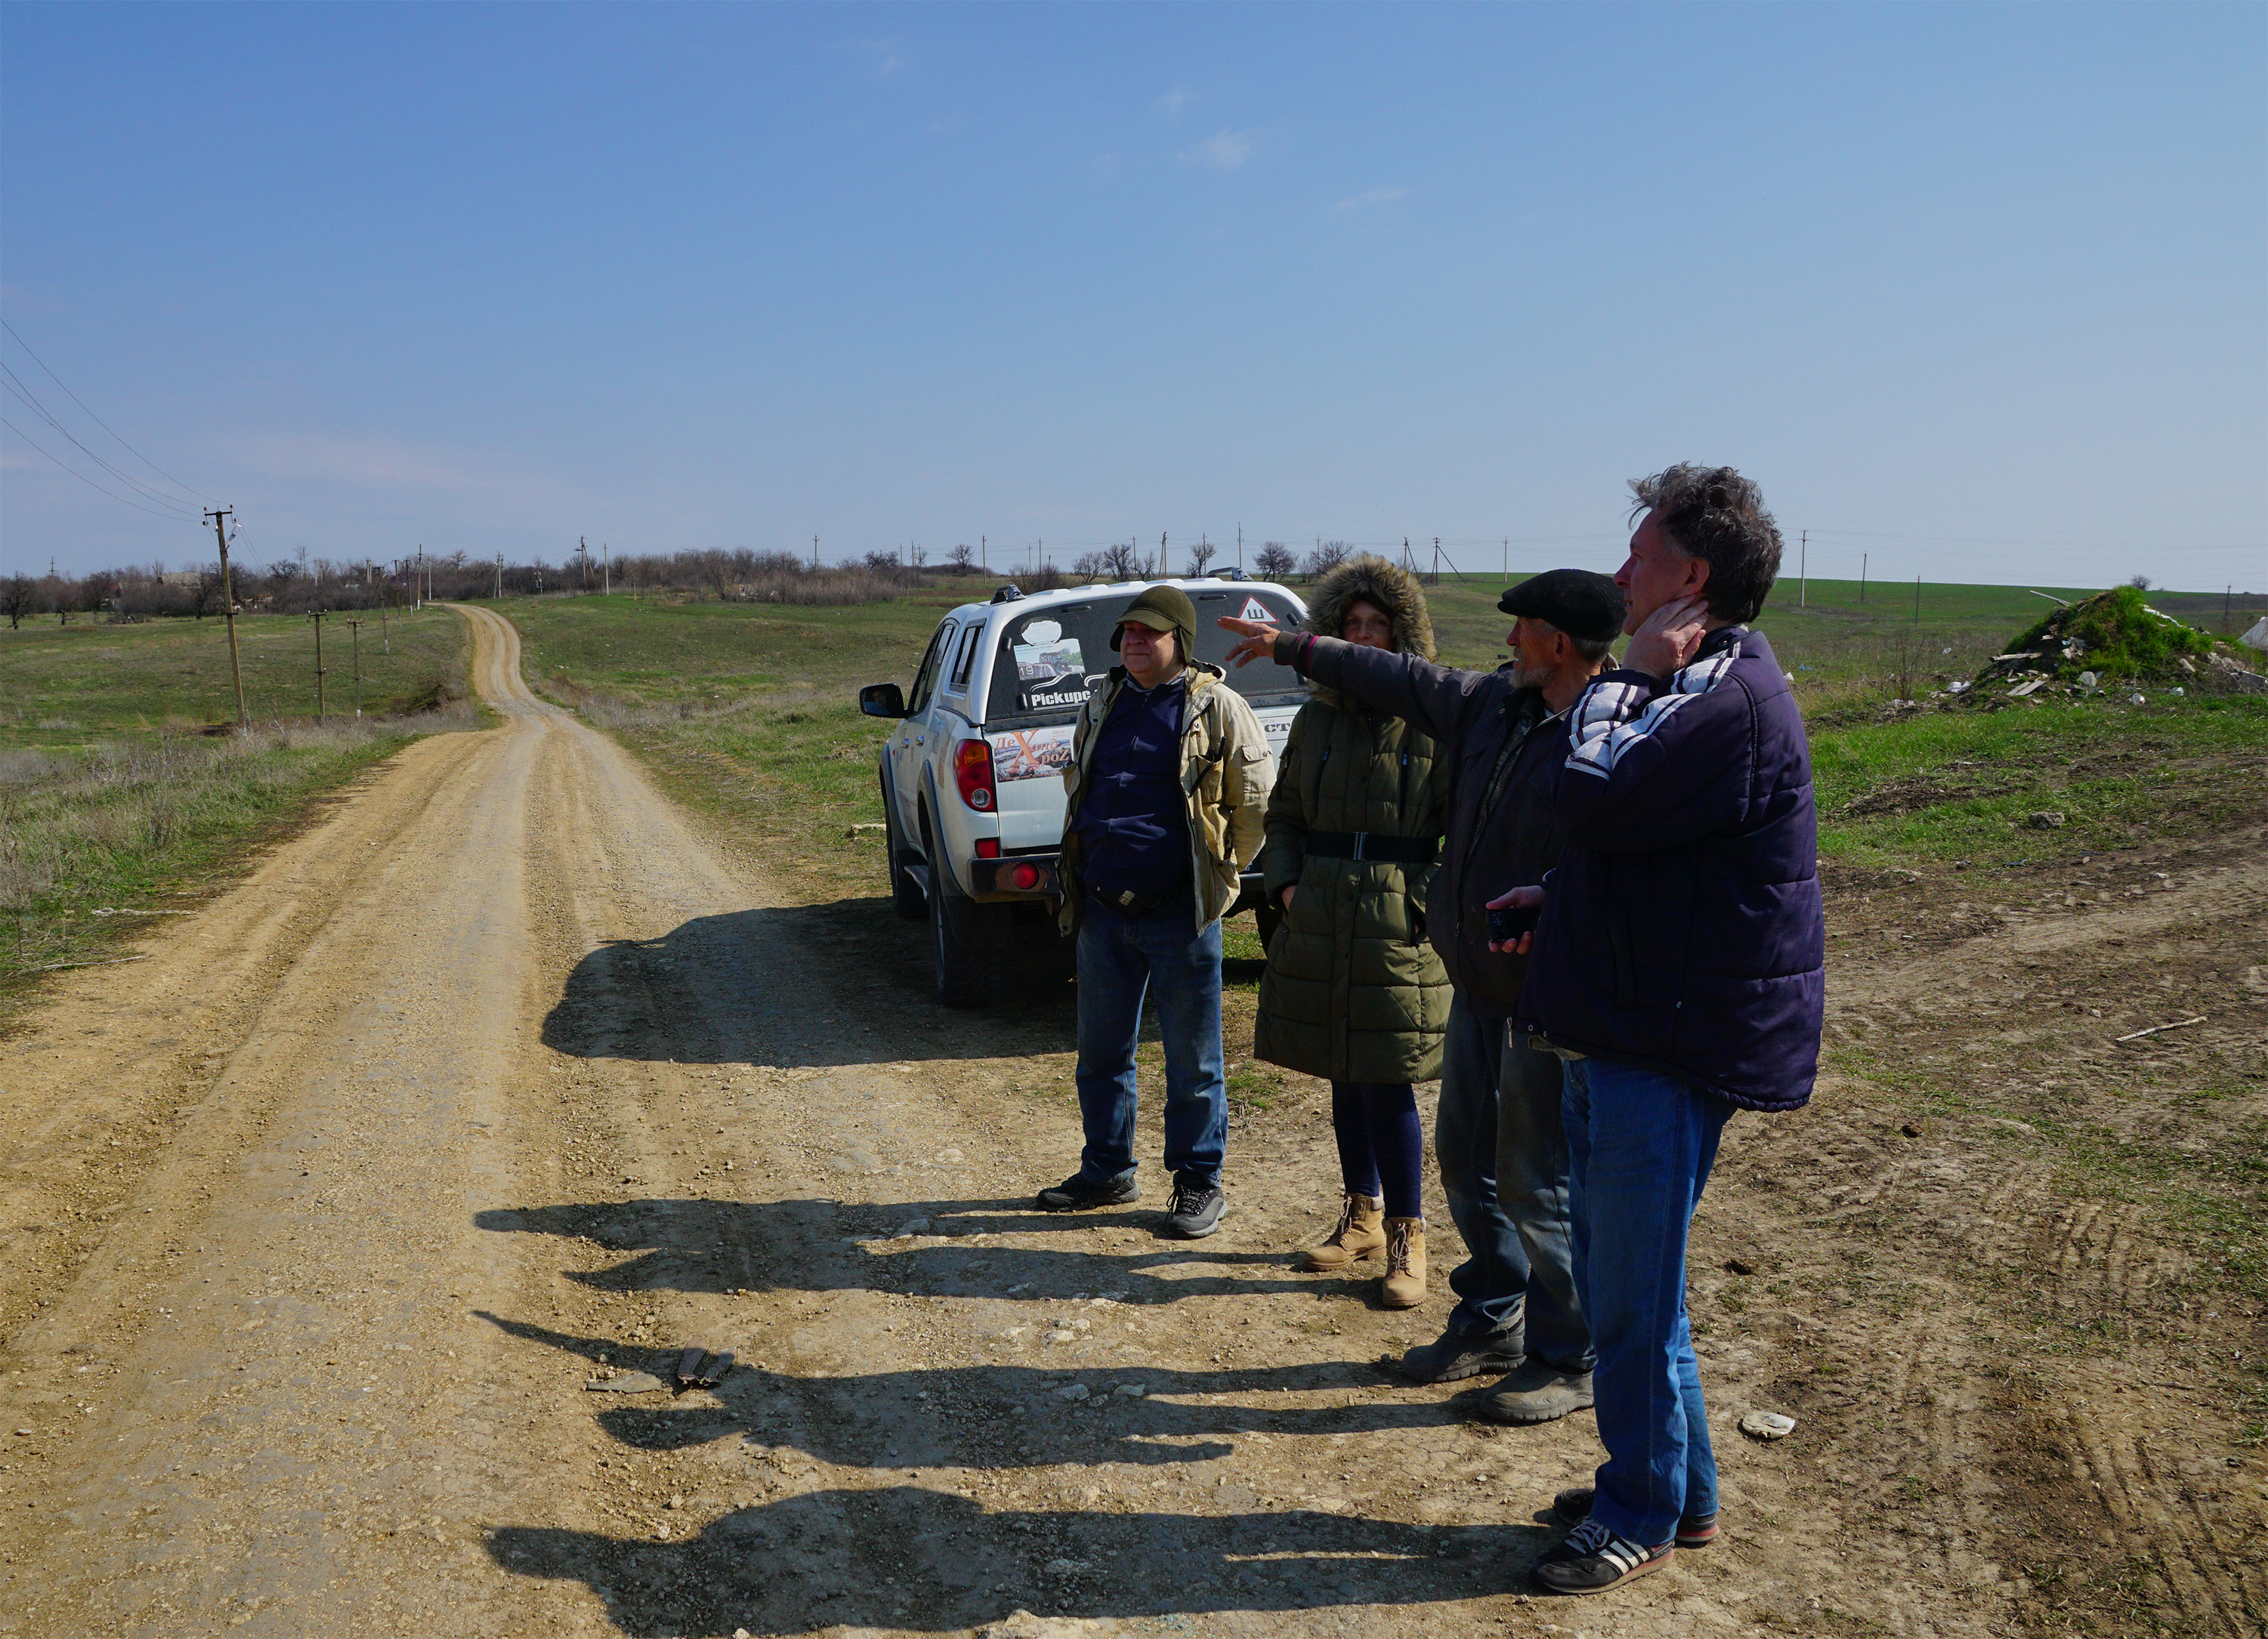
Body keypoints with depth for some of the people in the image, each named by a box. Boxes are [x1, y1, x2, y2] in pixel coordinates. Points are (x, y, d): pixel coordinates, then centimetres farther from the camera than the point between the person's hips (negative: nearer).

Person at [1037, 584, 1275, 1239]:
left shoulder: (1216, 708, -5)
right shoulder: (1101, 704, 11)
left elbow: (1258, 800, 0)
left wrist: (1219, 871, 4)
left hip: (1180, 915, -5)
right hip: (1103, 911, 6)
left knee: (1192, 1060, 4)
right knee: (1101, 1051, 15)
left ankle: (1200, 1184, 17)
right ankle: (1107, 1172, 30)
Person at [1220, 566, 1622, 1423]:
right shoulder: (1493, 703, 6)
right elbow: (1403, 679, 20)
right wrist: (1291, 646, 27)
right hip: (1478, 985, 9)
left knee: (1535, 1187, 1)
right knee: (1467, 1165, 18)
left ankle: (1567, 1361, 20)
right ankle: (1490, 1323, 36)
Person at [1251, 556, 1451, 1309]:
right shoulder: (1316, 720, 10)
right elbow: (1284, 814, 18)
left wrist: (1431, 900, -14)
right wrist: (1285, 881, 3)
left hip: (1400, 930, -5)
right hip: (1319, 923, 5)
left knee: (1387, 1083, -3)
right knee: (1345, 1078, 13)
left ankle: (1406, 1235, 14)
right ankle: (1361, 1216, 30)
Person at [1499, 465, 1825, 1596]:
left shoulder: (1732, 704, -20)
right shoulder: (1693, 685, 15)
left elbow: (1592, 803, -27)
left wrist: (1627, 678, -16)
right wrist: (1559, 900, 14)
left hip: (1669, 1046, -11)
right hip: (1623, 1026, 11)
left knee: (1632, 1294, 2)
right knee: (1614, 1280, 19)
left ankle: (1643, 1516, 20)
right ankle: (1676, 1488, 34)